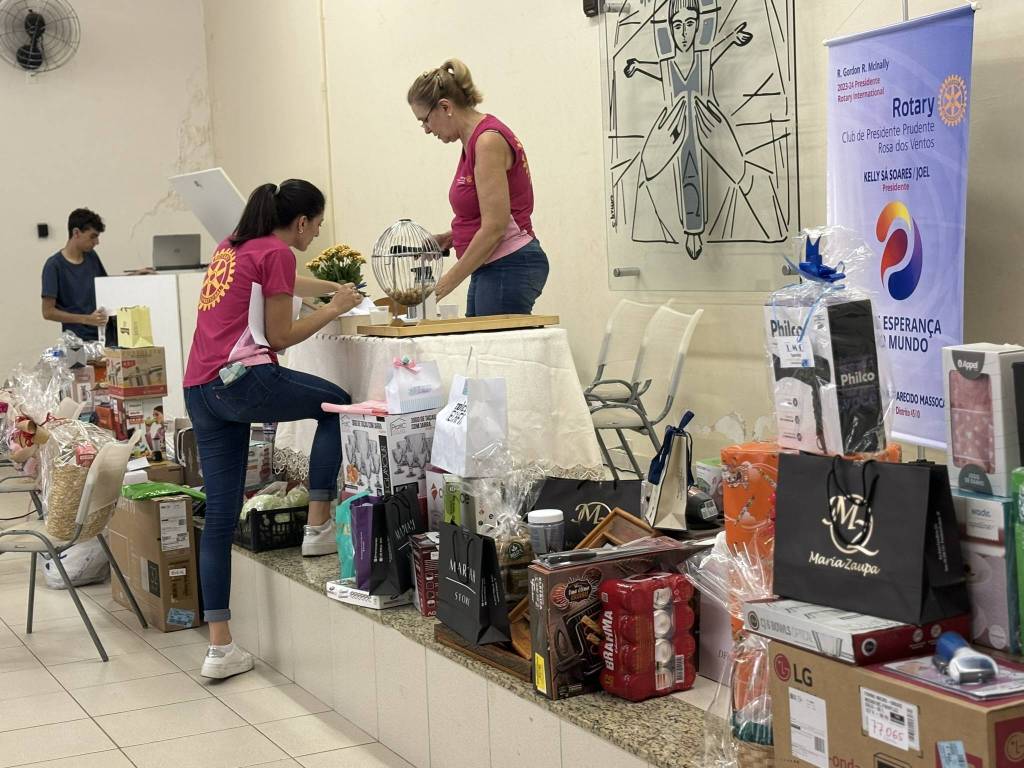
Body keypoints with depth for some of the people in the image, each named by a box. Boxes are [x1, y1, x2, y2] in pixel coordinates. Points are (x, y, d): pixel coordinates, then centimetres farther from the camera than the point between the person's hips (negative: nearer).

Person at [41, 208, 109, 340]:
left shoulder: (91, 257, 10)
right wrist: (87, 319, -17)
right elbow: (48, 312, -9)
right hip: (77, 340, -5)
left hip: (102, 333, 5)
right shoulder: (54, 265, -6)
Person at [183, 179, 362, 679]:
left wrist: (335, 290, 46)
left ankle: (219, 648, 7)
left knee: (220, 517, 7)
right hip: (242, 378, -8)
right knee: (336, 404, 19)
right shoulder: (277, 253, -3)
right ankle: (318, 527, 14)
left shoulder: (233, 247, 23)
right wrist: (334, 309, 8)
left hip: (199, 389, 8)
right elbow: (279, 337, -2)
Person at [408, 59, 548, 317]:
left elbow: (495, 227, -20)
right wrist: (452, 237, 8)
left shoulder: (488, 140, -14)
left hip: (509, 266, -10)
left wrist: (447, 282, -15)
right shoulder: (476, 140, 14)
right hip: (491, 267, 10)